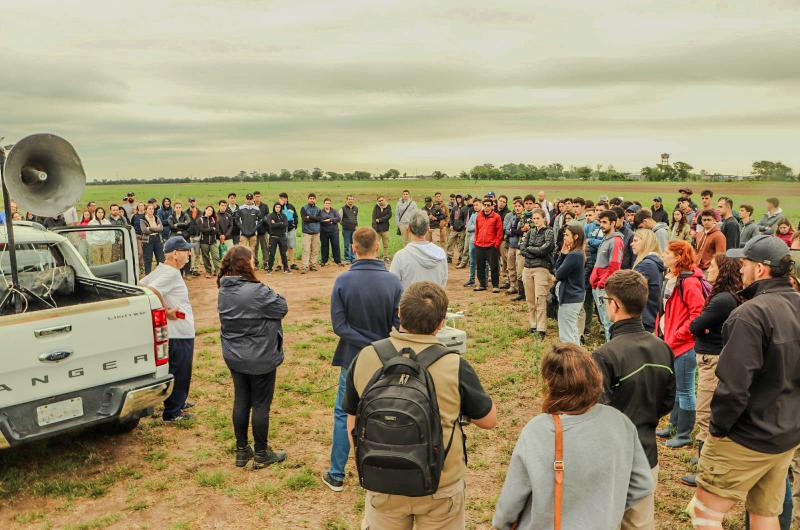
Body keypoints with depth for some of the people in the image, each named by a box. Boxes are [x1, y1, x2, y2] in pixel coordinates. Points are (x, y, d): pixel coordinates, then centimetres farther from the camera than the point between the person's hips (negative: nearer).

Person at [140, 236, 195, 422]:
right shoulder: (171, 273, -21)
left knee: (182, 371, 25)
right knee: (179, 372, 2)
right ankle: (172, 413, 13)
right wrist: (165, 311, -22)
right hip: (179, 333, -10)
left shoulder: (161, 270, 9)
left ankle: (179, 402, 40)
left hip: (181, 332, 10)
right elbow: (152, 292, -34)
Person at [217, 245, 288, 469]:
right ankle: (261, 454, 17)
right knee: (261, 404, 5)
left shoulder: (224, 291, 1)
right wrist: (275, 296, 6)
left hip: (234, 356, 7)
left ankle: (242, 450, 27)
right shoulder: (256, 291, -23)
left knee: (241, 401, 16)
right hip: (259, 359, -7)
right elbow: (282, 308, -15)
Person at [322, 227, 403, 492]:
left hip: (352, 358, 0)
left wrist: (364, 343, -10)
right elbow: (400, 325, -11)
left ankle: (336, 475, 24)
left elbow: (339, 325, -14)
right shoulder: (393, 282, -12)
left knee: (343, 414, 15)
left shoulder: (343, 281, -13)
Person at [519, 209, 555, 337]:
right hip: (527, 268, 5)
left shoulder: (549, 232, -2)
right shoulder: (530, 232, 13)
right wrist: (536, 253, -10)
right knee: (530, 299, 9)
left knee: (540, 299, -11)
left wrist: (529, 248, -1)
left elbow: (544, 250, -14)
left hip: (542, 268, -5)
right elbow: (522, 248, 2)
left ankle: (541, 329, -9)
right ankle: (533, 324, 21)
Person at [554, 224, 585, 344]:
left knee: (567, 335, -2)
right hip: (574, 296, 10)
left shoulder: (574, 255, -21)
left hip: (570, 298, -10)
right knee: (573, 332, 20)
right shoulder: (576, 253, 9)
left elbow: (558, 274, -18)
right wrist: (562, 254, -4)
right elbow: (557, 268, 8)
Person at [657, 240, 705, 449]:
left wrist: (677, 335, -17)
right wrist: (669, 335, 11)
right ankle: (674, 426, 34)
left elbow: (698, 313, -24)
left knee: (685, 391, 3)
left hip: (685, 346, -10)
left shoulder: (689, 281, -19)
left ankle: (684, 435, 15)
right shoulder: (678, 279, 10)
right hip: (675, 345, 10)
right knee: (676, 388, 20)